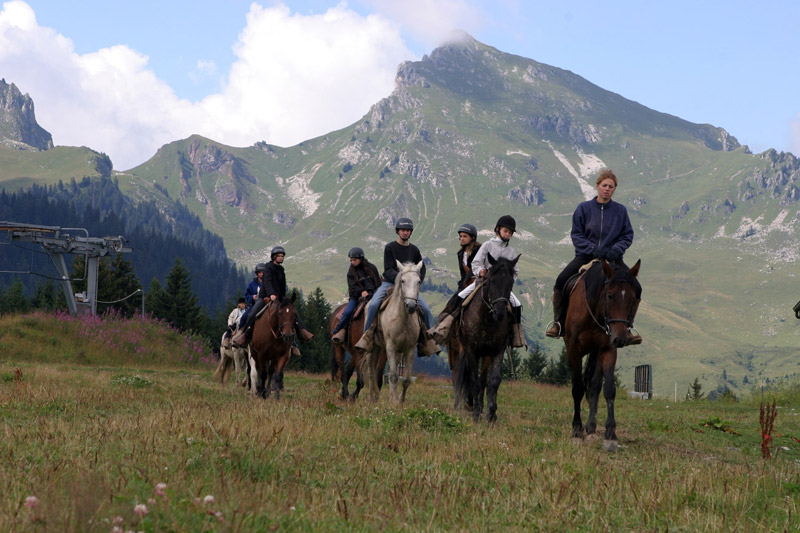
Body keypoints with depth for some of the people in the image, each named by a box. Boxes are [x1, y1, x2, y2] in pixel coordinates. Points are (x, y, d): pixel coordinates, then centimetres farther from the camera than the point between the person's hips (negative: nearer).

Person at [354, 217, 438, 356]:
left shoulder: (414, 250, 9)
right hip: (389, 283, -3)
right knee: (373, 305, -27)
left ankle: (427, 339, 0)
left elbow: (422, 269, 16)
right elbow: (388, 270, -8)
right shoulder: (390, 247, -1)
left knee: (426, 309, -13)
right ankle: (367, 336, -17)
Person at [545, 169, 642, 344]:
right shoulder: (584, 208, 1)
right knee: (561, 281, -24)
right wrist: (593, 249, -15)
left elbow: (627, 235, 7)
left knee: (635, 288, -15)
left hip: (612, 257, 1)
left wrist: (616, 250, -12)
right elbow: (576, 234, 0)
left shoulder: (620, 210, 4)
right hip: (586, 256, -1)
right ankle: (558, 323, -10)